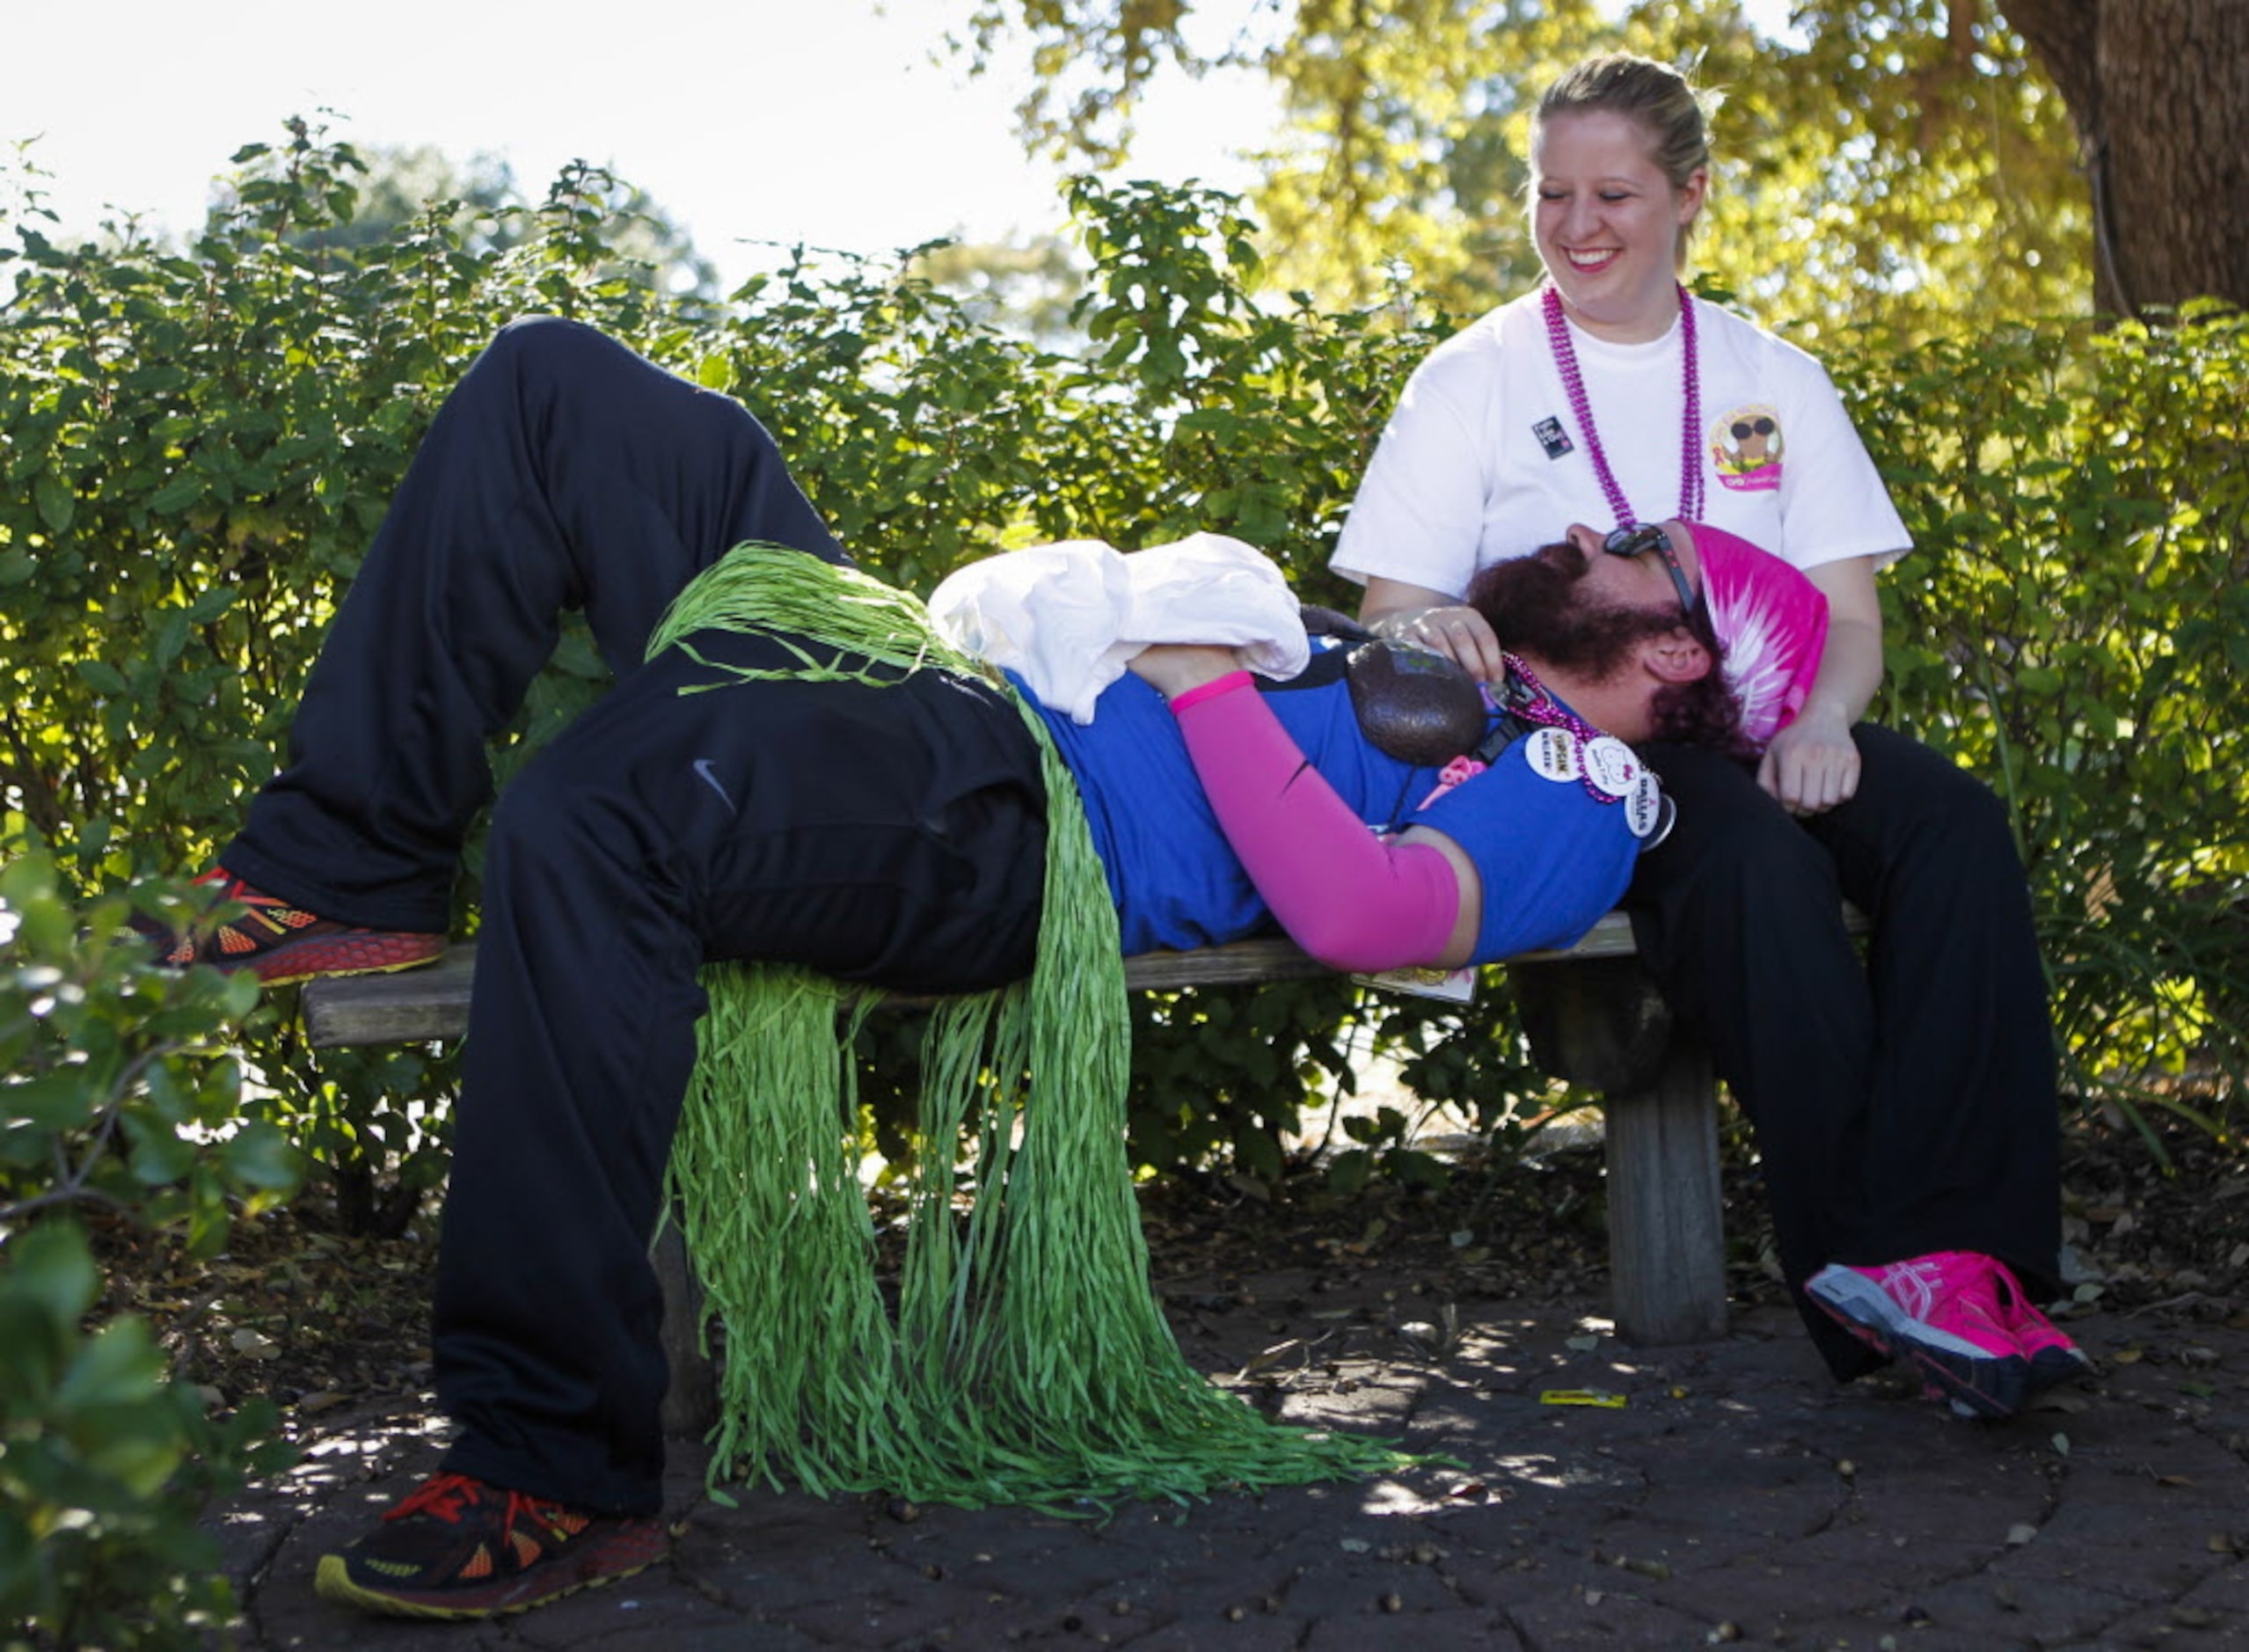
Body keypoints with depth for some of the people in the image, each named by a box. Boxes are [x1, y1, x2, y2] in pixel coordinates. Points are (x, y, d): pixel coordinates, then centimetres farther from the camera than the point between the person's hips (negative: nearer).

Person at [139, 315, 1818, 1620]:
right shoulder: (1439, 664, 31)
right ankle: (352, 865, -1)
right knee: (556, 379, 3)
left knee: (588, 814, -39)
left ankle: (557, 1465, -28)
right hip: (945, 697, 10)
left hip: (1012, 843, -10)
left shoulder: (1572, 800, 3)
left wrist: (1202, 673, -10)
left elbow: (1358, 910, -18)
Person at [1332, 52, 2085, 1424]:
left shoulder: (1772, 381, 16)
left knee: (1956, 821, -28)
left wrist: (1820, 721, -14)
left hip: (1763, 732, 4)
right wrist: (1431, 629, -24)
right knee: (1756, 852, -36)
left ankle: (1958, 1247, -34)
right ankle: (1871, 1261, -35)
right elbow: (1390, 616, 2)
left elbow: (1850, 616, 10)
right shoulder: (1476, 380, 8)